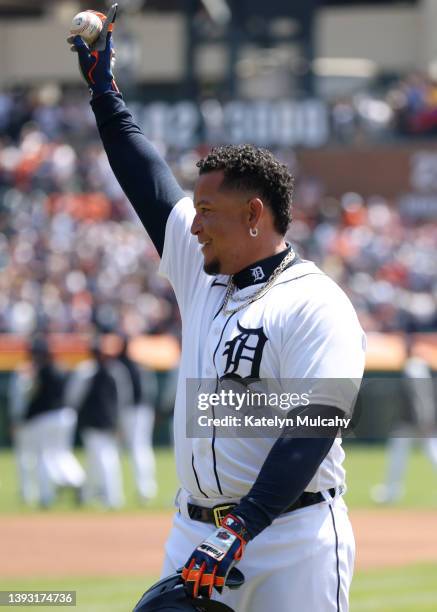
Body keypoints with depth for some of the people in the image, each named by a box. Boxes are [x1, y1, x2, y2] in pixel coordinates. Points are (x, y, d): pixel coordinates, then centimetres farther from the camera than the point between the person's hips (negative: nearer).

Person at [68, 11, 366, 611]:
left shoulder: (317, 307, -11)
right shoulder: (202, 272, 13)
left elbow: (312, 430, -19)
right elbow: (150, 184, 25)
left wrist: (241, 528, -27)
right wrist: (104, 89, 28)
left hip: (292, 543, -7)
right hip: (195, 535, 7)